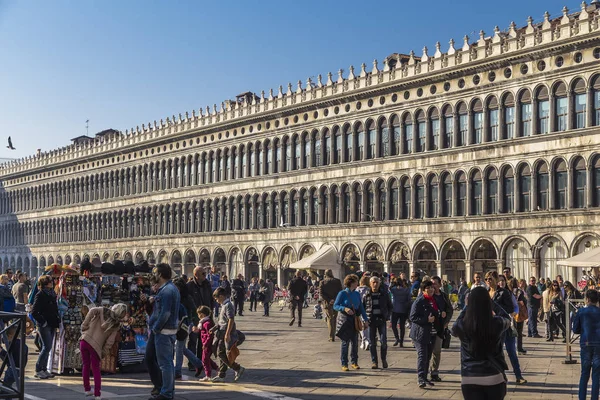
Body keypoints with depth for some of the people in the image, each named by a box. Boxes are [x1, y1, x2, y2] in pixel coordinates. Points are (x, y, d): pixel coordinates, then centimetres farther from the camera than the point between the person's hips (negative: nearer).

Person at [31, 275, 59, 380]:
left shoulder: (52, 294, 13)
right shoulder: (40, 295, -11)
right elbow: (34, 312, -14)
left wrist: (57, 321, 10)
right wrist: (42, 322, -14)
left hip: (52, 325, 7)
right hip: (44, 325, -7)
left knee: (47, 347, 10)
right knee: (47, 347, -10)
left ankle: (44, 370, 16)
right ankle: (38, 371, -2)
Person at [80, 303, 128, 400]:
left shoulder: (103, 311, 10)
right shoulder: (117, 325, 5)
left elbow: (92, 310, -9)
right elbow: (110, 341, 1)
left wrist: (84, 325, -4)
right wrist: (103, 353, 7)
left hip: (85, 339, 1)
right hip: (96, 346, -1)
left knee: (85, 365, 18)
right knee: (96, 369, 12)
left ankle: (87, 389, 22)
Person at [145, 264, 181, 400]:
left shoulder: (167, 290, -18)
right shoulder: (165, 288, 15)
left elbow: (165, 313, -23)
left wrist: (156, 328, -14)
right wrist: (154, 300, 4)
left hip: (164, 331, -11)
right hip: (158, 330, 11)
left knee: (165, 363, -3)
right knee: (150, 358, 19)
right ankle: (159, 385, 31)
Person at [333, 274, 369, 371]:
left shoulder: (357, 294, 8)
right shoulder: (342, 293, -6)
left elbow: (361, 307, 12)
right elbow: (335, 306, -7)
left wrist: (365, 319, 5)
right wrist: (344, 308, -24)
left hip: (355, 320, 5)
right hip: (344, 320, -5)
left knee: (355, 342, 7)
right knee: (345, 342, -2)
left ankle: (354, 362, 19)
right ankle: (344, 364, 5)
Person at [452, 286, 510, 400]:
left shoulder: (461, 325, -10)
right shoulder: (497, 323, -9)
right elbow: (508, 322, 17)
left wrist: (467, 306, 22)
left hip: (469, 379, 0)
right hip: (494, 378, 1)